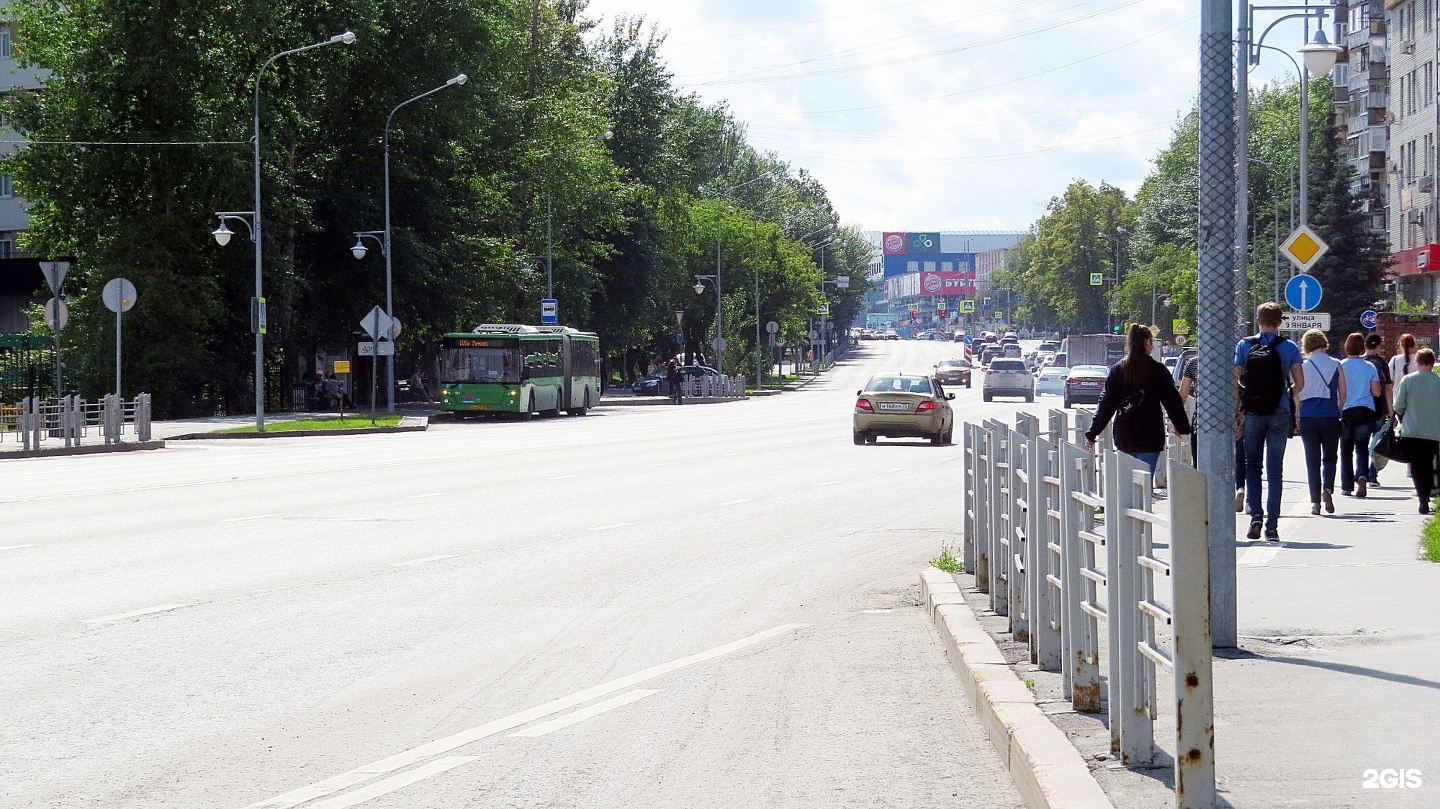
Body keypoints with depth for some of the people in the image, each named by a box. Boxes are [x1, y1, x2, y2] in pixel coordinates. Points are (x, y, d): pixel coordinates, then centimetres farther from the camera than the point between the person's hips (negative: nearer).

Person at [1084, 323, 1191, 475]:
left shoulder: (1117, 370, 2)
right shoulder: (1158, 370, -5)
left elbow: (1105, 404, 1)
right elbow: (1172, 401, 2)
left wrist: (1092, 434, 6)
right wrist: (1183, 427, 17)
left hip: (1124, 437, 3)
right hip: (1150, 439, -3)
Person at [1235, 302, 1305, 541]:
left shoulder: (1244, 346, 0)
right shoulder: (1289, 348, -1)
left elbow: (1235, 381, -4)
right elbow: (1299, 383, -5)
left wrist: (1238, 410, 4)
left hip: (1252, 413, 0)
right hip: (1279, 414, 0)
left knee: (1252, 466, 11)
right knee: (1275, 470, 5)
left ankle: (1256, 516, -6)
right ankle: (1272, 525, 3)